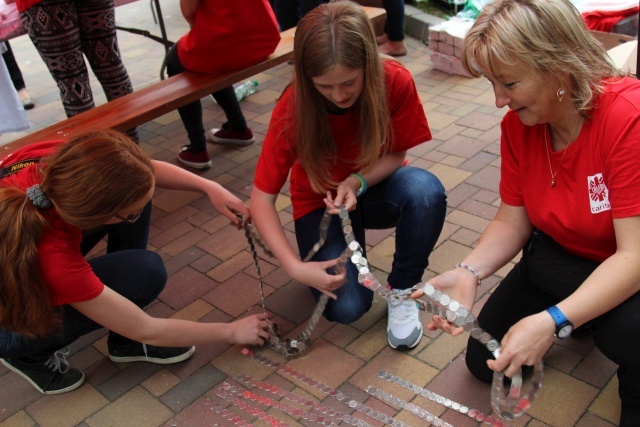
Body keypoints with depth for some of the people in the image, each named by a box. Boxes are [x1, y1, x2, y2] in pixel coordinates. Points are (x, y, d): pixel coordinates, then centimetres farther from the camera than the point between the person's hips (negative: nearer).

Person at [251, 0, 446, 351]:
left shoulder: (395, 82, -24)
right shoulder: (294, 108, -25)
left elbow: (395, 155, -9)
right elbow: (261, 199, -21)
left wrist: (357, 182, -30)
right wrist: (295, 267, -32)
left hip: (374, 188, 1)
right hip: (320, 202, -1)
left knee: (426, 190, -35)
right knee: (346, 306, -23)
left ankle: (401, 290, -10)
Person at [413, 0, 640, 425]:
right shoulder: (518, 123, -13)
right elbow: (512, 221, -5)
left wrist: (552, 321, -41)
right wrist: (468, 272, -24)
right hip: (558, 258, 6)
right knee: (483, 361, 8)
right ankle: (582, 318, 29)